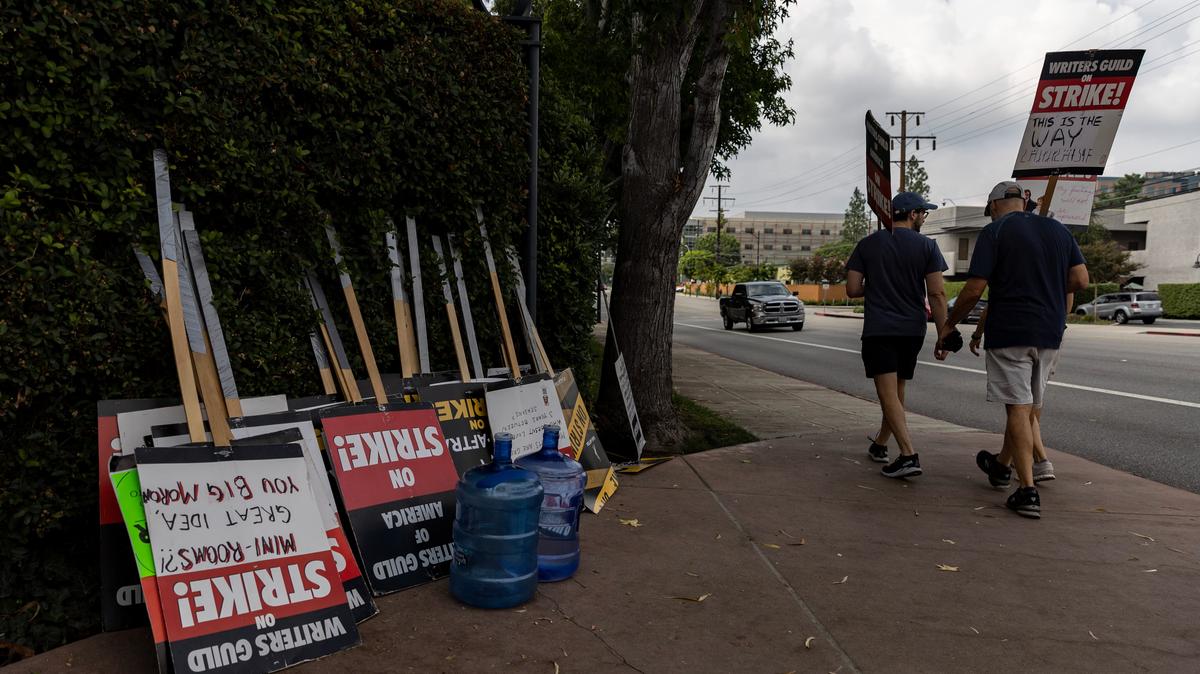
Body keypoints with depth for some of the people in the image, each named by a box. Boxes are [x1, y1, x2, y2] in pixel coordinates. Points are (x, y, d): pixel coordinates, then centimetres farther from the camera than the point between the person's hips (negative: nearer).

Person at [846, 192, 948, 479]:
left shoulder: (867, 244, 2)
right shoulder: (926, 246, -1)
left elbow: (852, 289, 1)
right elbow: (937, 294, -6)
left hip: (878, 329, -2)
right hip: (912, 329, 2)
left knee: (888, 393, -7)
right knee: (897, 390, 17)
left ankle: (909, 455, -18)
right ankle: (880, 444, 32)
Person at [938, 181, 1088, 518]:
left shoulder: (995, 231, -7)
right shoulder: (1058, 230, 11)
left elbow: (974, 290, -12)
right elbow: (1081, 279, 6)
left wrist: (948, 326, 0)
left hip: (1009, 332, -6)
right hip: (1050, 334, 6)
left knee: (1018, 407, -4)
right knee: (1028, 407, 18)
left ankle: (1028, 490, -7)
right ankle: (1001, 465, 37)